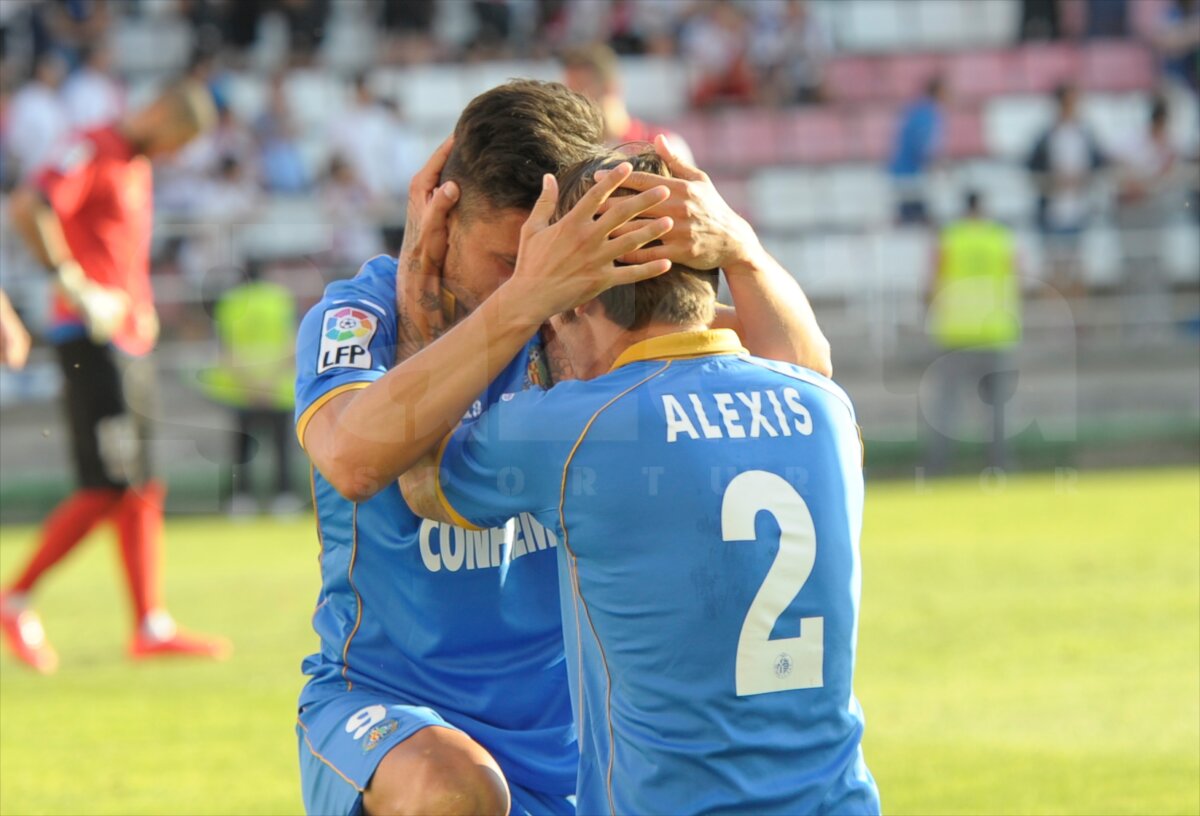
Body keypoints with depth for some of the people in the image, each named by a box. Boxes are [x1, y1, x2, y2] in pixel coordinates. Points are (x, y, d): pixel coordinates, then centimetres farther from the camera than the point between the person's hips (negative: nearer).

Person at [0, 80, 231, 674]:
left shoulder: (136, 164, 19)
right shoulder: (93, 151, -10)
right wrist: (76, 287, -24)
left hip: (129, 340, 10)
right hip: (90, 339, -10)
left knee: (141, 490, 8)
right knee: (109, 488, -12)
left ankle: (152, 626, 10)